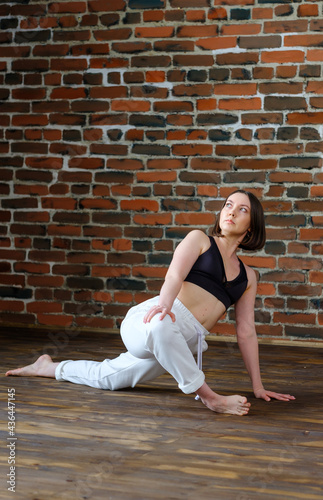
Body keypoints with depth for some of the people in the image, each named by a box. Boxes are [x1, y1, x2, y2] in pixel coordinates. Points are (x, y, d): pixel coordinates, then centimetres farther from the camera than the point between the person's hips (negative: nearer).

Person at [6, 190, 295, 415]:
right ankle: (209, 398, -32)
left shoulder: (248, 277, 20)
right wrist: (164, 303, -36)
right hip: (151, 321, -6)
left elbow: (246, 333, 19)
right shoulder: (199, 239, 7)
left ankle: (48, 368, 42)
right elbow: (174, 275, -13)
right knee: (160, 324, -43)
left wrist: (258, 386, 13)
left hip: (183, 348, 6)